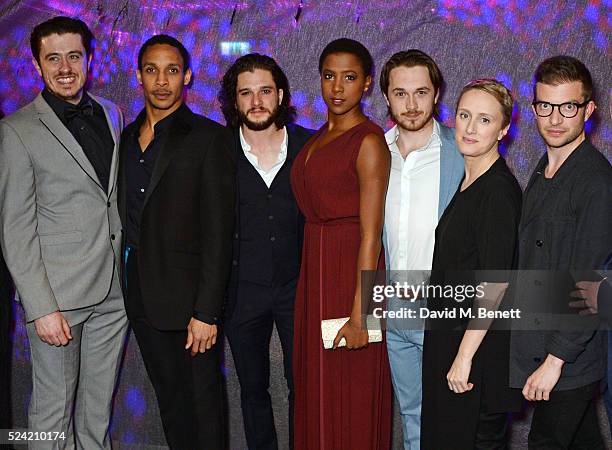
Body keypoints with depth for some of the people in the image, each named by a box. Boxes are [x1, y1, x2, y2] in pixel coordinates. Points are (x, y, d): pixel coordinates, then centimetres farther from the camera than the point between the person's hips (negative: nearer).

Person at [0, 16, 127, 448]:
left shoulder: (111, 114, 9)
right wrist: (42, 308, -15)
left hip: (114, 288, 5)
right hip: (58, 296, -5)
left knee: (101, 401, 16)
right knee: (54, 407, 7)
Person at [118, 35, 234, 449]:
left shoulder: (209, 138, -9)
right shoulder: (127, 138, 11)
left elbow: (218, 232, -13)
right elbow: (129, 219, 14)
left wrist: (206, 311, -18)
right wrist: (128, 288, 7)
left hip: (189, 298, -6)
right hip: (142, 298, 6)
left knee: (202, 404, 4)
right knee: (170, 400, 17)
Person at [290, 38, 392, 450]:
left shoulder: (368, 141, -13)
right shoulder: (320, 138, 12)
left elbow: (371, 234, -18)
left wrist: (359, 314, -21)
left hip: (351, 274, -8)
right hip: (315, 273, 8)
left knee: (351, 398, 4)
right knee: (316, 392, 18)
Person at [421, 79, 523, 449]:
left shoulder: (498, 189, -19)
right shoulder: (468, 182, 9)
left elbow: (495, 283, -22)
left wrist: (465, 355, -22)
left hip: (481, 343, -9)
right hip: (450, 334, 9)